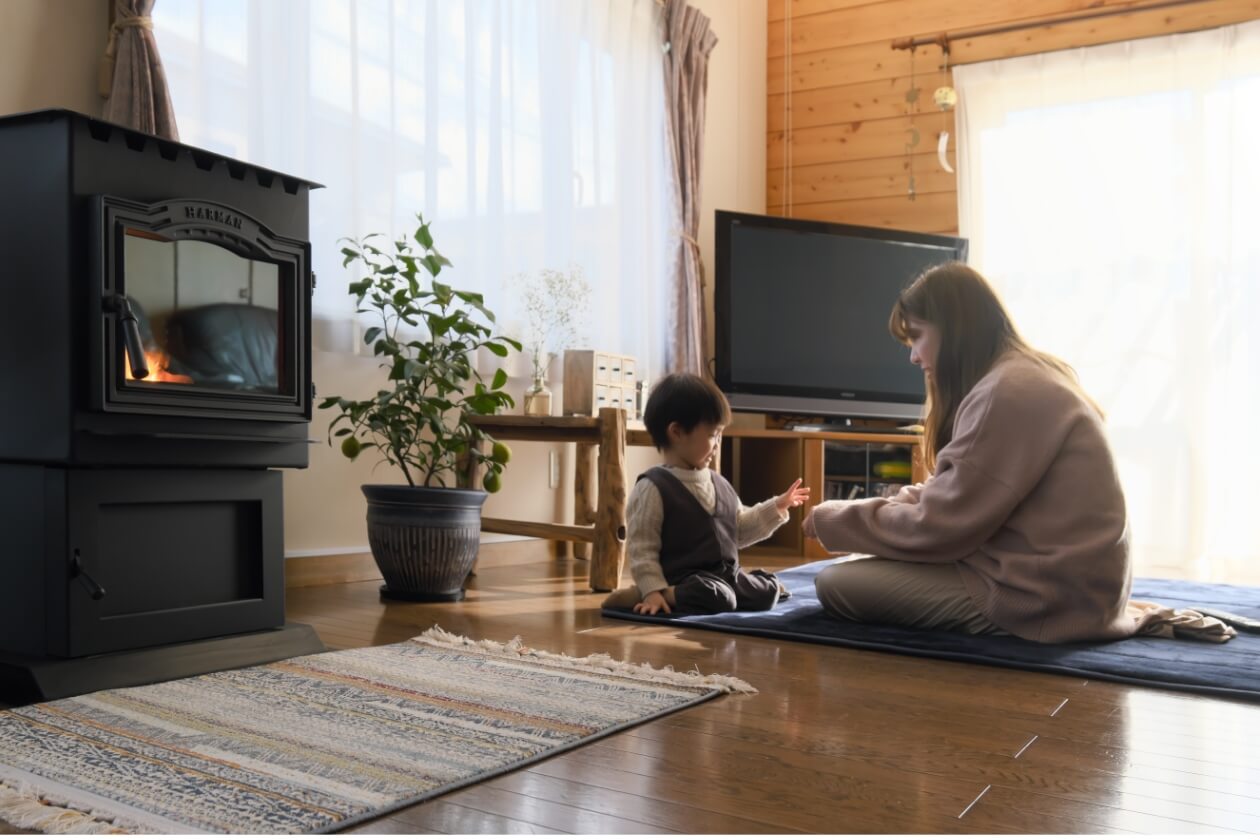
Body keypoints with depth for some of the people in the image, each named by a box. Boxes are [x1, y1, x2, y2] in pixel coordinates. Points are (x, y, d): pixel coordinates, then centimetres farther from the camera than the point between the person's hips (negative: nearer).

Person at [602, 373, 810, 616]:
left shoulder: (720, 484, 14)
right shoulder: (653, 488, -11)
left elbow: (740, 529, 24)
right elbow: (642, 548, -13)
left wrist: (778, 506, 20)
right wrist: (653, 590, -22)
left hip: (727, 575, 7)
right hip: (685, 579, -7)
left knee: (768, 591, -7)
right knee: (715, 599, -34)